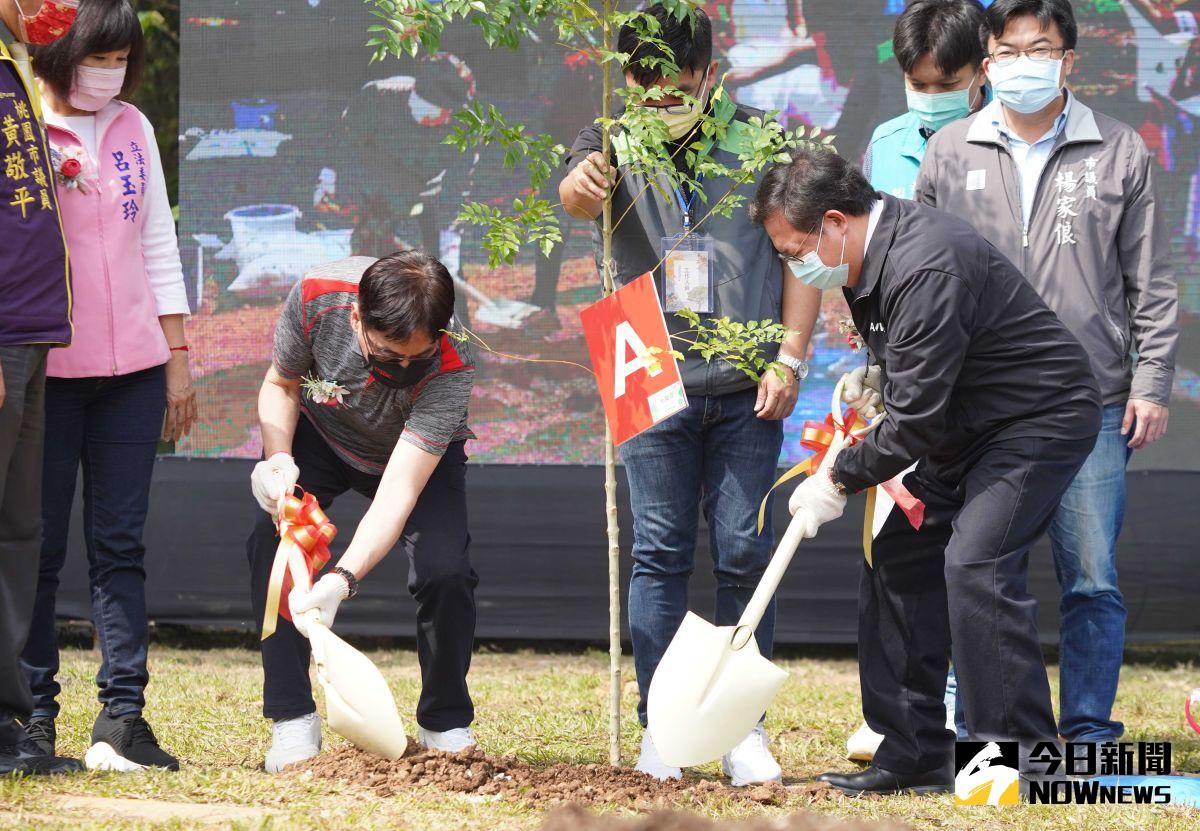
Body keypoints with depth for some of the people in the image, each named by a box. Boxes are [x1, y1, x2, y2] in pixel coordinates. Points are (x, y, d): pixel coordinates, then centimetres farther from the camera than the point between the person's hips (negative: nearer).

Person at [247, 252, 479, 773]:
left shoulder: (453, 365, -40)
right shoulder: (316, 298, -34)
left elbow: (399, 491, -44)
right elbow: (282, 382, -11)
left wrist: (342, 579, -56)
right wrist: (278, 458, -30)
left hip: (418, 452, -2)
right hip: (319, 434, 2)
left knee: (445, 570, -24)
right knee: (271, 543, -24)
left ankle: (445, 723, 0)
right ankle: (293, 721, -12)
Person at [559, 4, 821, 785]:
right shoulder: (615, 143, 4)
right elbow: (577, 196, -19)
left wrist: (789, 360, -2)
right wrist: (585, 183, -43)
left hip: (746, 388, 0)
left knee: (745, 553, 0)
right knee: (660, 555, 0)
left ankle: (743, 727, 7)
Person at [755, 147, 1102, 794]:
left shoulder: (926, 269, -30)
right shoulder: (868, 259, 2)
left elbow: (914, 421, -27)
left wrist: (838, 479, -16)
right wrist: (871, 377, 3)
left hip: (1041, 419, -10)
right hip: (968, 427, 10)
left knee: (975, 563, -22)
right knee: (897, 560, 5)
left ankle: (1020, 756, -16)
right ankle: (914, 754, 9)